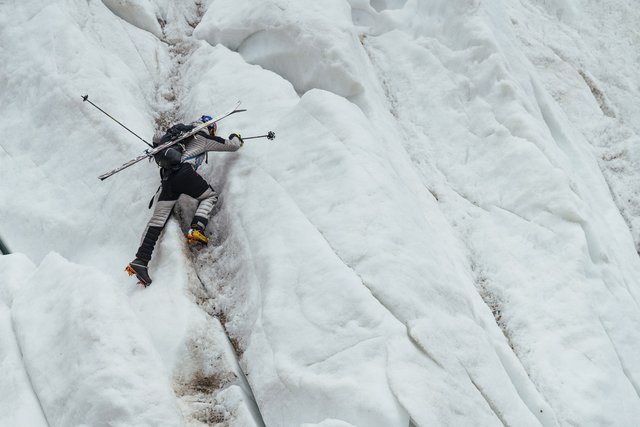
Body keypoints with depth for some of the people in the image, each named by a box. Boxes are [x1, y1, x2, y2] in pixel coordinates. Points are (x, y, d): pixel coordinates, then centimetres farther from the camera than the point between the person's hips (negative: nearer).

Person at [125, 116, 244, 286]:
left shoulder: (178, 133, 30)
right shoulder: (203, 138, 14)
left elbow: (156, 138, 43)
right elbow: (232, 146, 22)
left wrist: (163, 147, 65)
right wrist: (236, 138, 45)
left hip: (167, 176, 5)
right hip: (184, 172, -5)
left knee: (158, 218, 1)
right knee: (210, 196, 20)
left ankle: (140, 261, -11)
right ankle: (196, 230, -6)